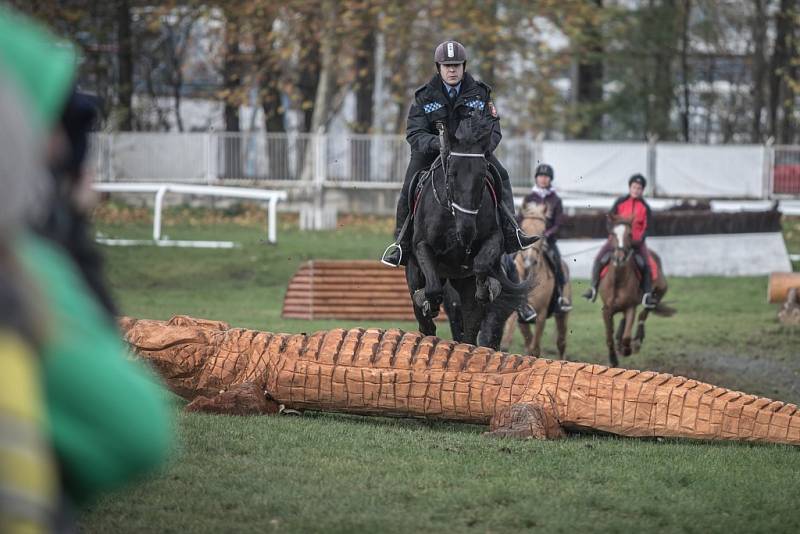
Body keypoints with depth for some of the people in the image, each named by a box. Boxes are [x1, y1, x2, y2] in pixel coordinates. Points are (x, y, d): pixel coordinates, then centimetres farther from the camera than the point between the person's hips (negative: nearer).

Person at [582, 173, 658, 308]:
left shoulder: (645, 207, 1)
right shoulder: (620, 202, 2)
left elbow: (646, 227, -2)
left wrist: (640, 239, -19)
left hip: (636, 241, 0)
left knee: (646, 264, -19)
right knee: (599, 259, -14)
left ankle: (647, 294, -12)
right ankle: (593, 288, -2)